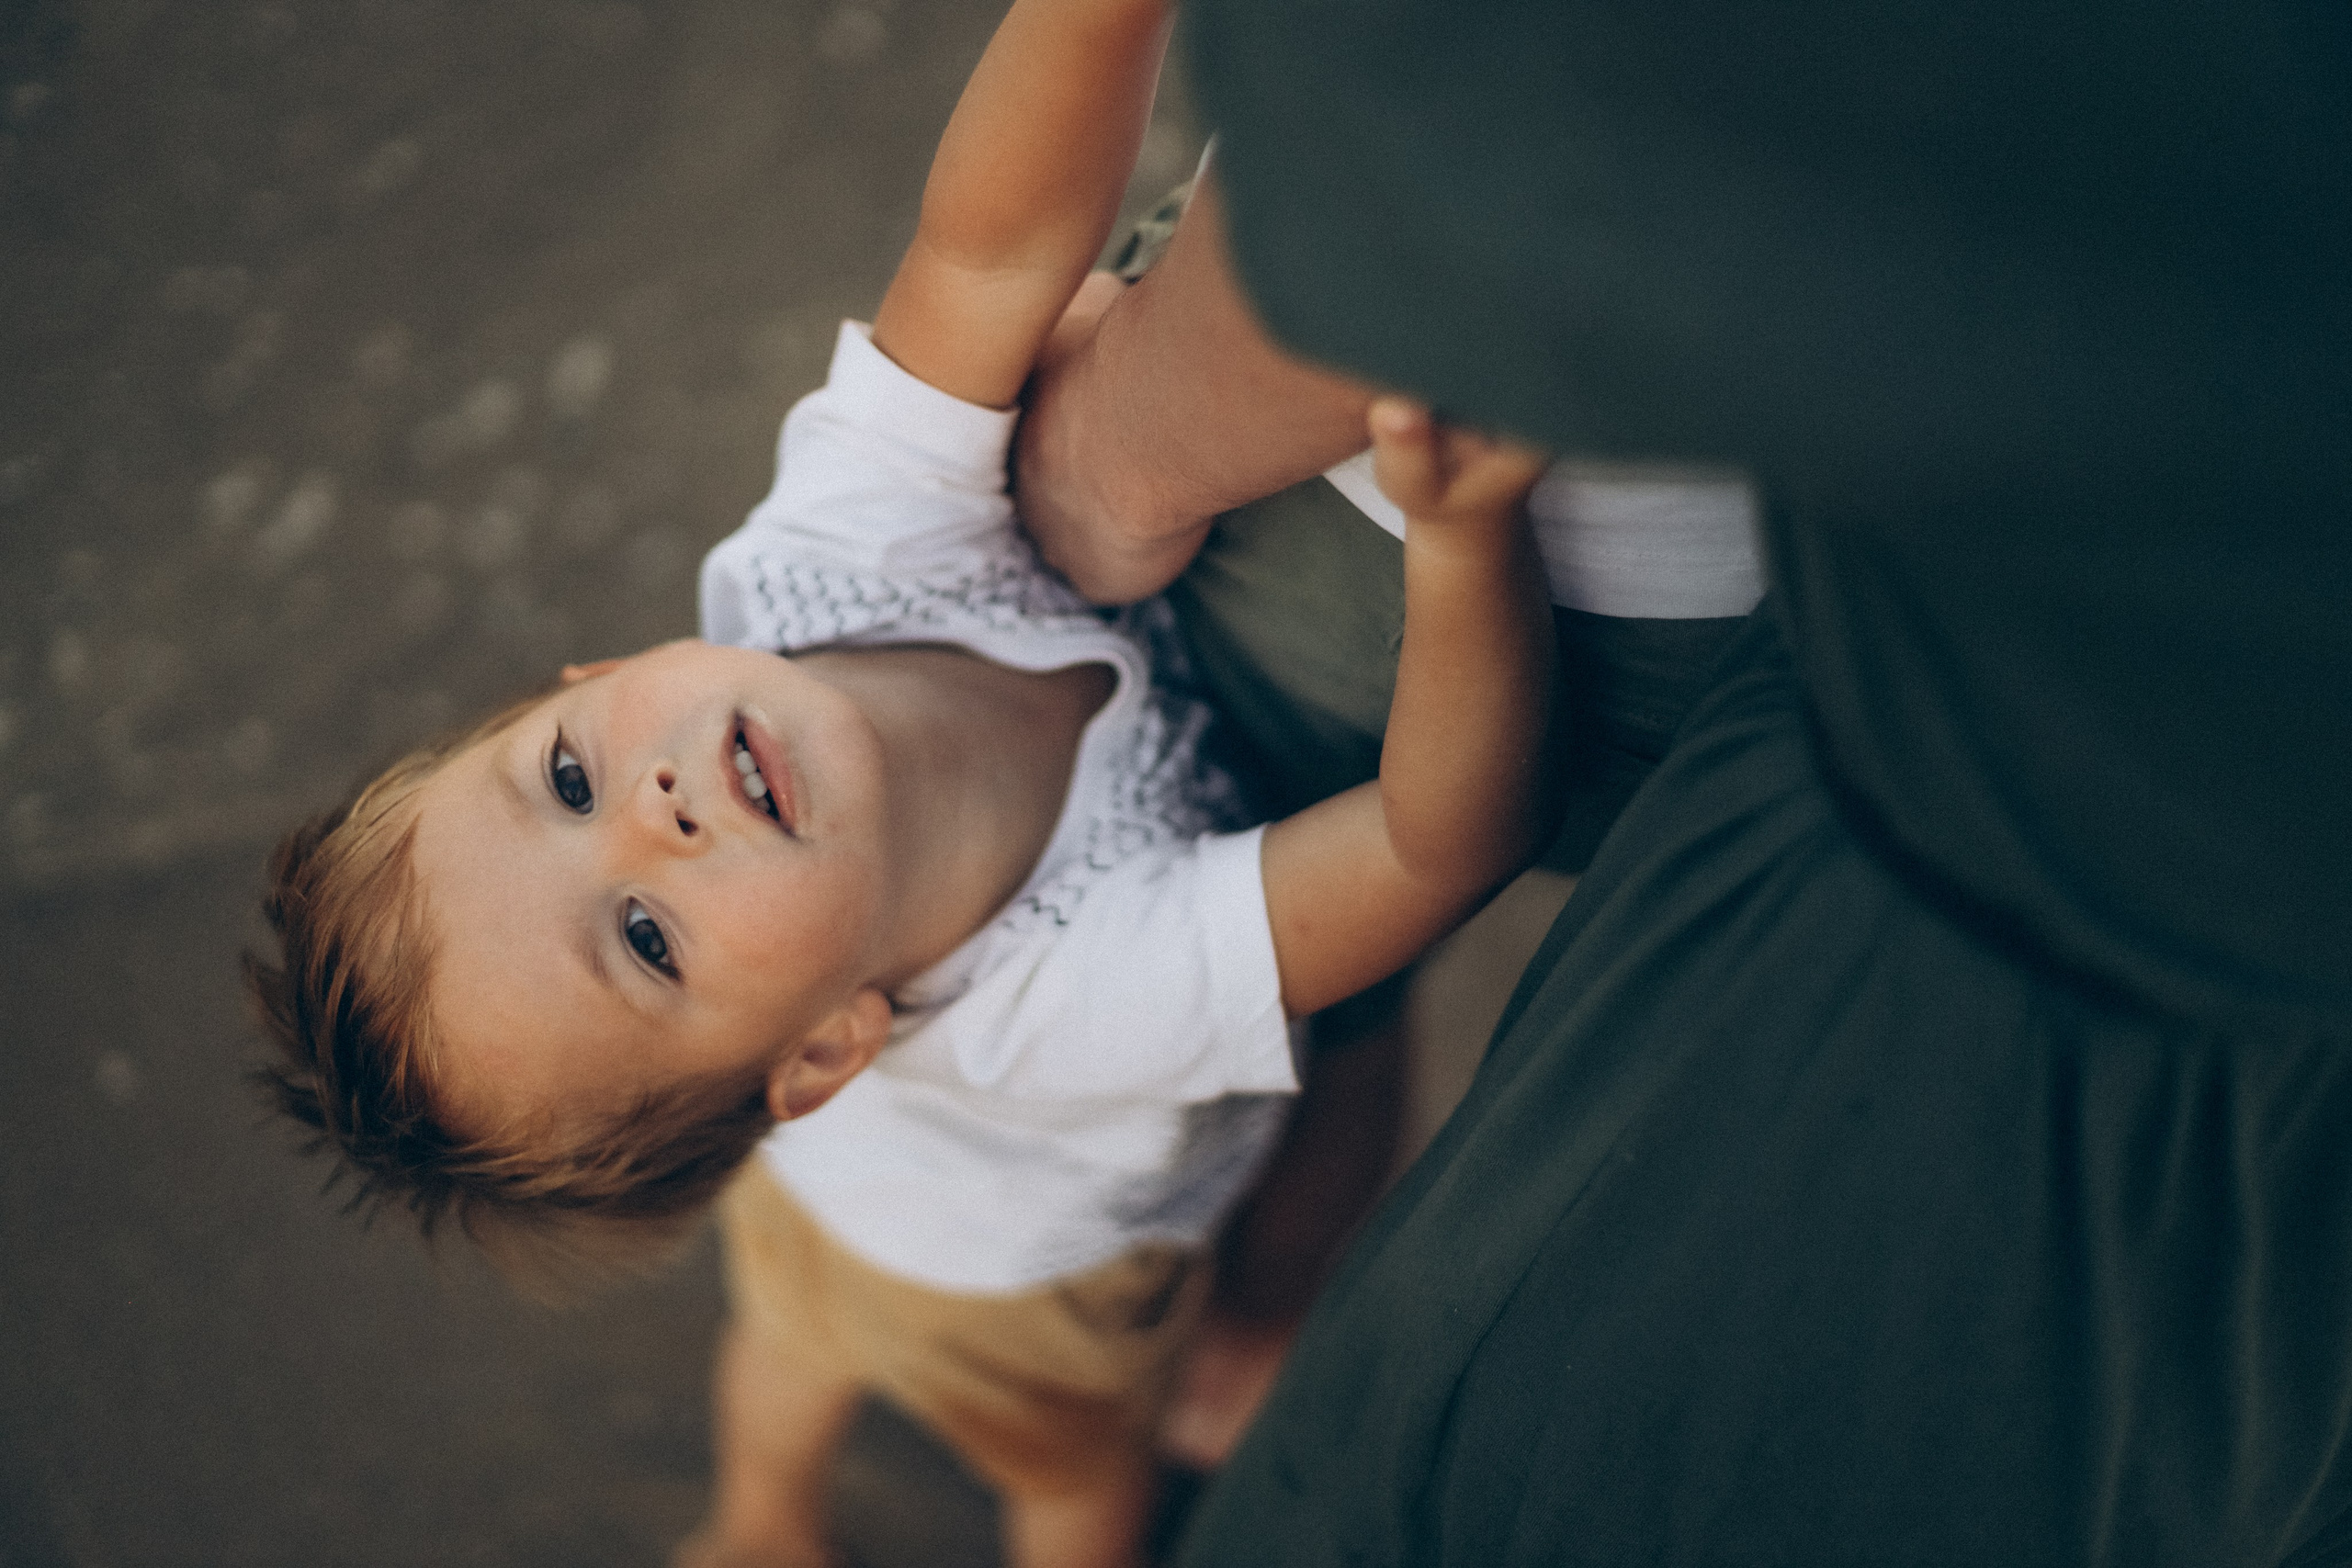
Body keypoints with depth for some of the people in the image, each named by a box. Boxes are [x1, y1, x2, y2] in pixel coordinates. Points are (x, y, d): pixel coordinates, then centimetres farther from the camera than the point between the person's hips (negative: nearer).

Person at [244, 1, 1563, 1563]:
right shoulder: (1054, 1011, -53)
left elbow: (992, 247, -47)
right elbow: (1452, 839, -53)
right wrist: (1470, 533, -71)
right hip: (1017, 1289, -4)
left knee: (797, 1342, 38)